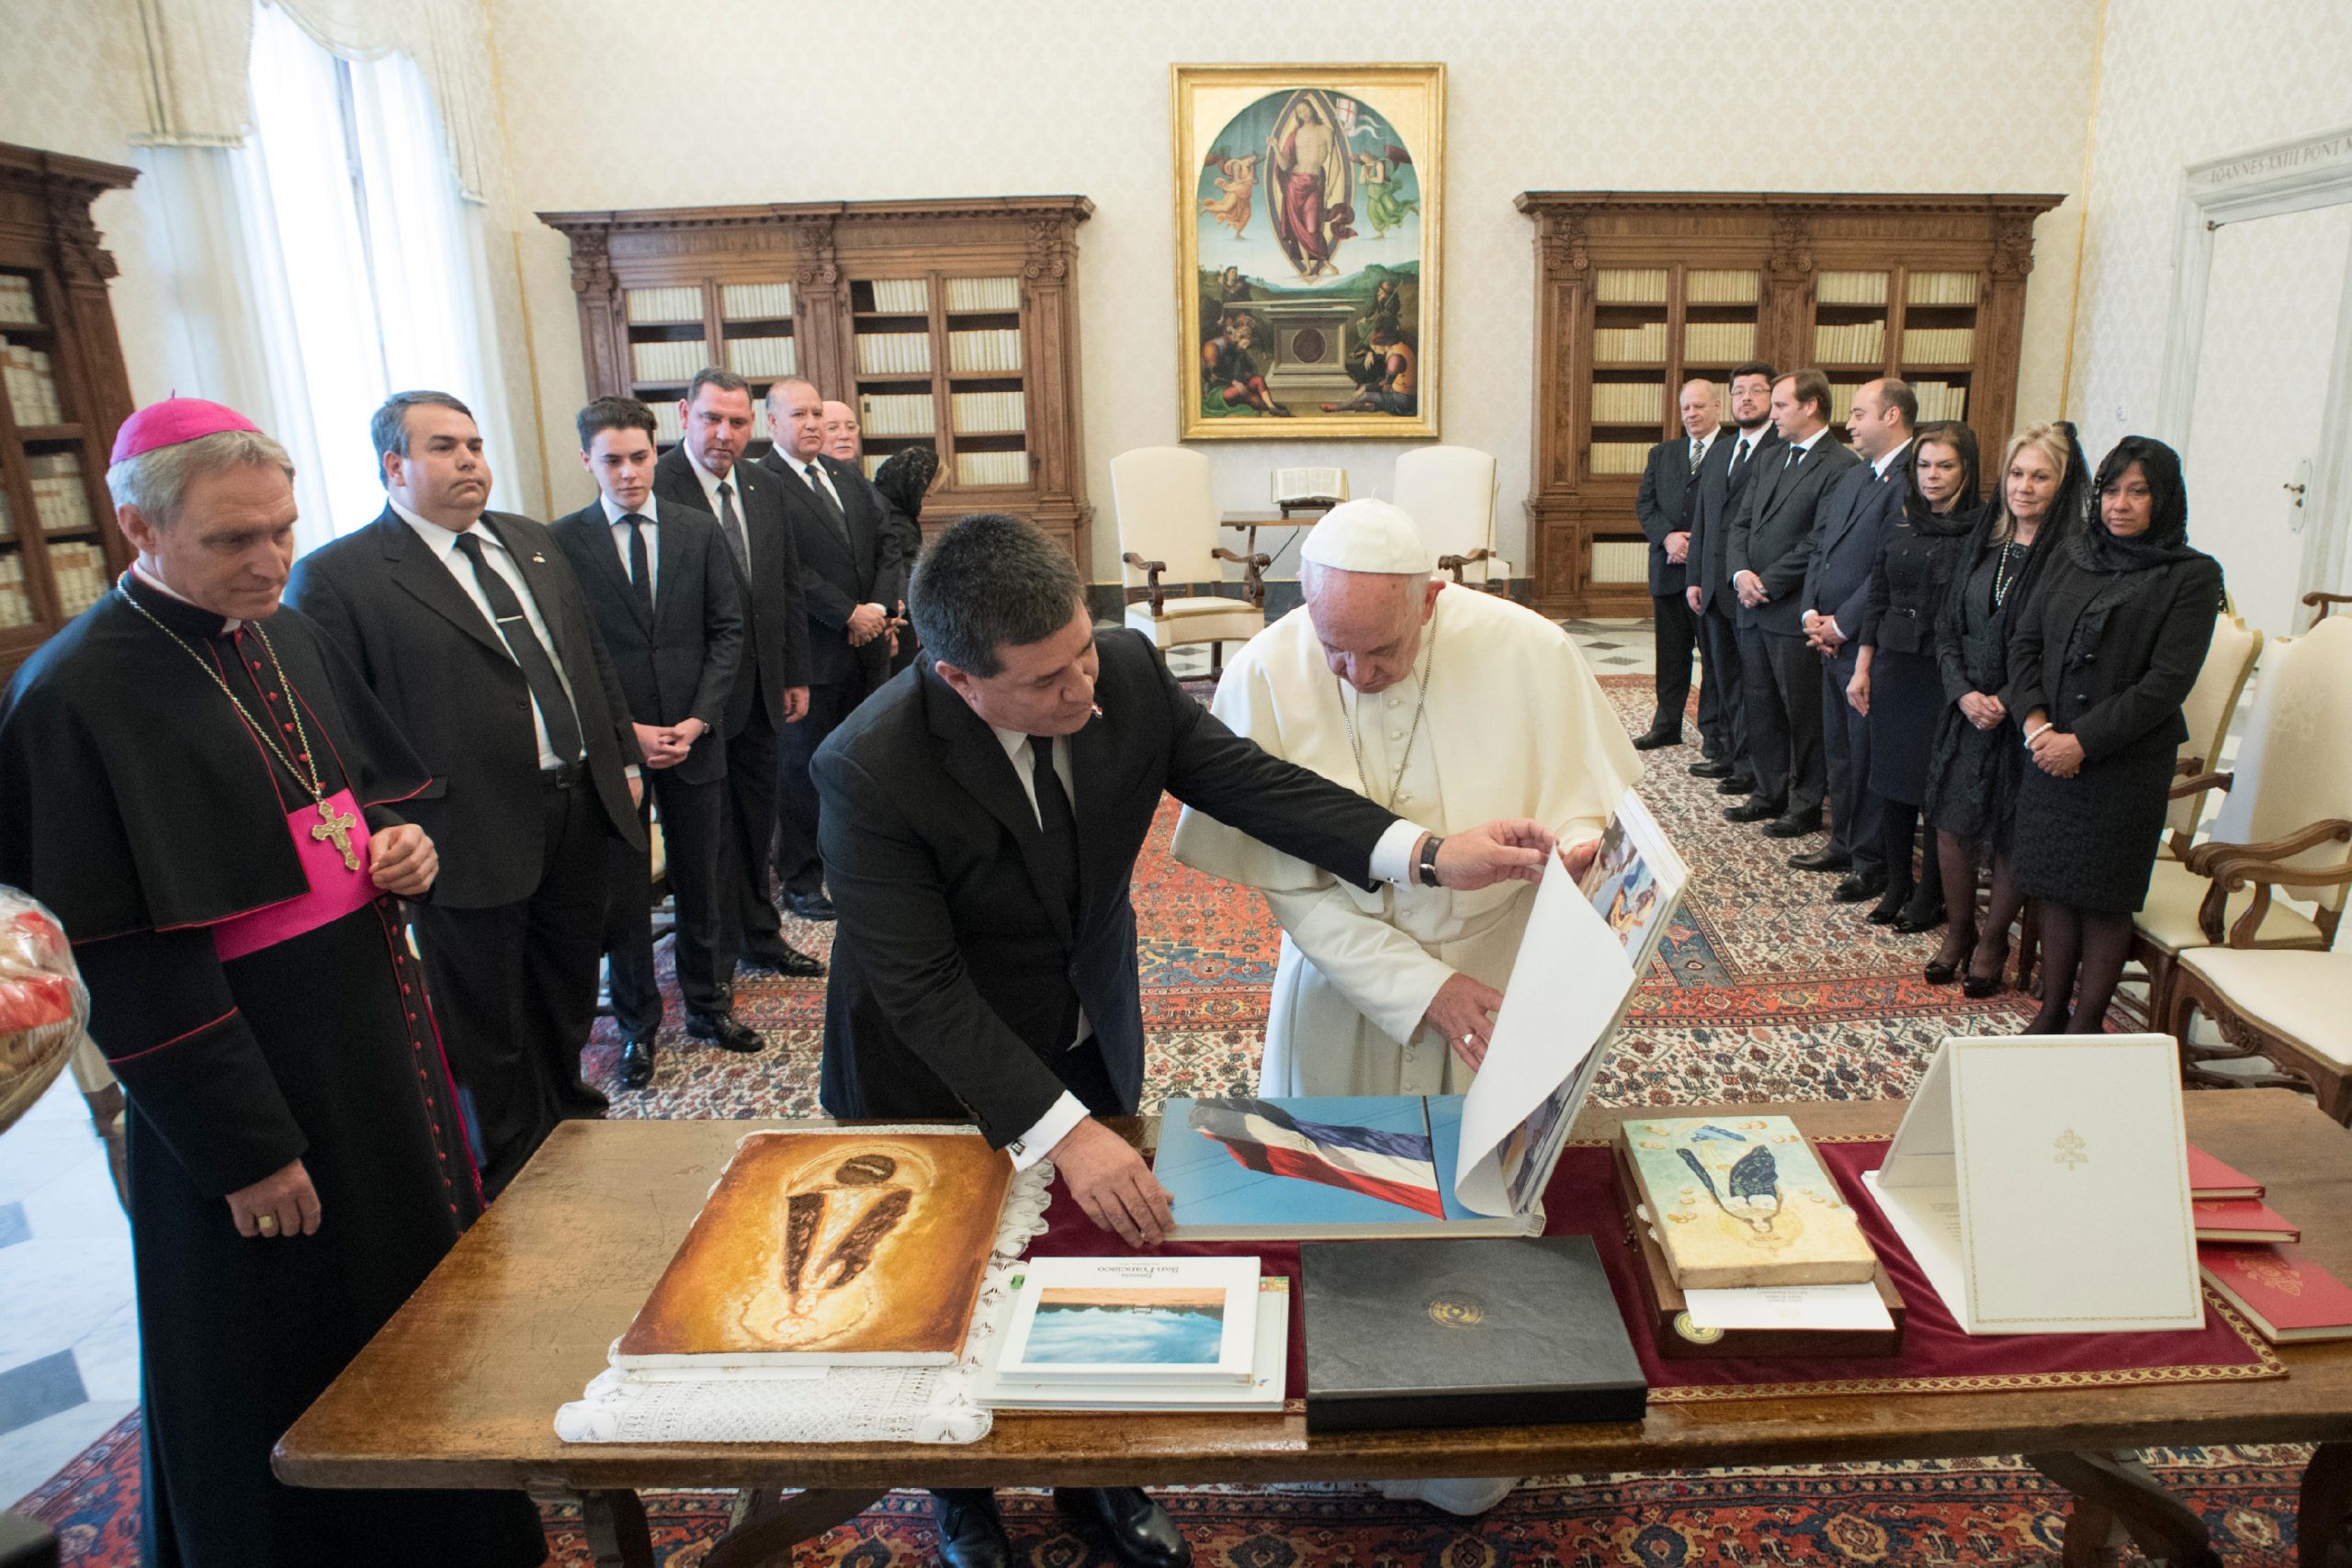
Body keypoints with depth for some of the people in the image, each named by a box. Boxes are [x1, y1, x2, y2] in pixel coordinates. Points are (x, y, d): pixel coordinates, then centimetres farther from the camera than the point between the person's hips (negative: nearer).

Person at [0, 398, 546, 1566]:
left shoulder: (286, 637, 3)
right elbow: (124, 965, -18)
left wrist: (399, 842, -6)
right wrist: (243, 1151, -15)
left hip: (378, 1029, 8)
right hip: (244, 1072, -7)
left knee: (430, 1292, 22)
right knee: (306, 1352, 10)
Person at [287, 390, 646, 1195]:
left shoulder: (531, 541, 11)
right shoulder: (336, 577, -11)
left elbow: (592, 658, 16)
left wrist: (624, 757, 14)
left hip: (579, 814, 6)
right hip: (473, 841, -6)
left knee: (568, 991, 23)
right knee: (486, 1023, 11)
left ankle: (563, 1108, 47)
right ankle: (509, 1178, 32)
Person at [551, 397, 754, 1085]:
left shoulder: (699, 529, 3)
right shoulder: (562, 542, -5)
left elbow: (727, 630, 3)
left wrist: (698, 720, -7)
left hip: (694, 739, 2)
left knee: (703, 882, 12)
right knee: (623, 893, 8)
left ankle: (709, 1003, 30)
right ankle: (637, 1023, 24)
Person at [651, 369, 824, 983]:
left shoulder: (766, 489, 8)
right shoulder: (655, 488, -13)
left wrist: (796, 675, 12)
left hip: (760, 689, 6)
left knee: (756, 818, 17)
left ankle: (761, 937, 33)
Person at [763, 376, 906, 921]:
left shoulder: (851, 481, 14)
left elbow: (889, 545, 9)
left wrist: (879, 607, -7)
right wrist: (849, 615, -17)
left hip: (868, 648, 6)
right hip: (812, 652, -6)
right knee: (804, 766, 5)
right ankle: (801, 880, 17)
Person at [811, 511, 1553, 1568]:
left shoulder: (1127, 671, -20)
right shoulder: (869, 769, -32)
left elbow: (1247, 779, -13)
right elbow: (924, 991, -31)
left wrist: (1427, 855, -25)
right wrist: (1062, 1131, -38)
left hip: (1088, 1042, 4)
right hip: (937, 1073, -3)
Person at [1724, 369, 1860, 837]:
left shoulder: (1839, 466, -12)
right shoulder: (1774, 460, 15)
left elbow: (1818, 543, -18)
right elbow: (1741, 522, 13)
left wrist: (1766, 584, -15)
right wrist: (1741, 574, -4)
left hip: (1794, 612, -8)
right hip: (1753, 607, 8)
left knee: (1803, 713, 3)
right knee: (1760, 708, 14)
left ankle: (1807, 806, 15)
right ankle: (1770, 794, 26)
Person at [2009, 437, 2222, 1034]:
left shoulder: (2192, 575, -6)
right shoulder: (2071, 557, 8)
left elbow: (2167, 682, -13)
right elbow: (2025, 643, 6)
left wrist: (2083, 741, -17)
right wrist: (2035, 721, -9)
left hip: (2128, 764, -4)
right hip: (2049, 756, 4)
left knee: (2102, 898, 3)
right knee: (2056, 889, 11)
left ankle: (2086, 1027, 15)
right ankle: (2051, 1014, 23)